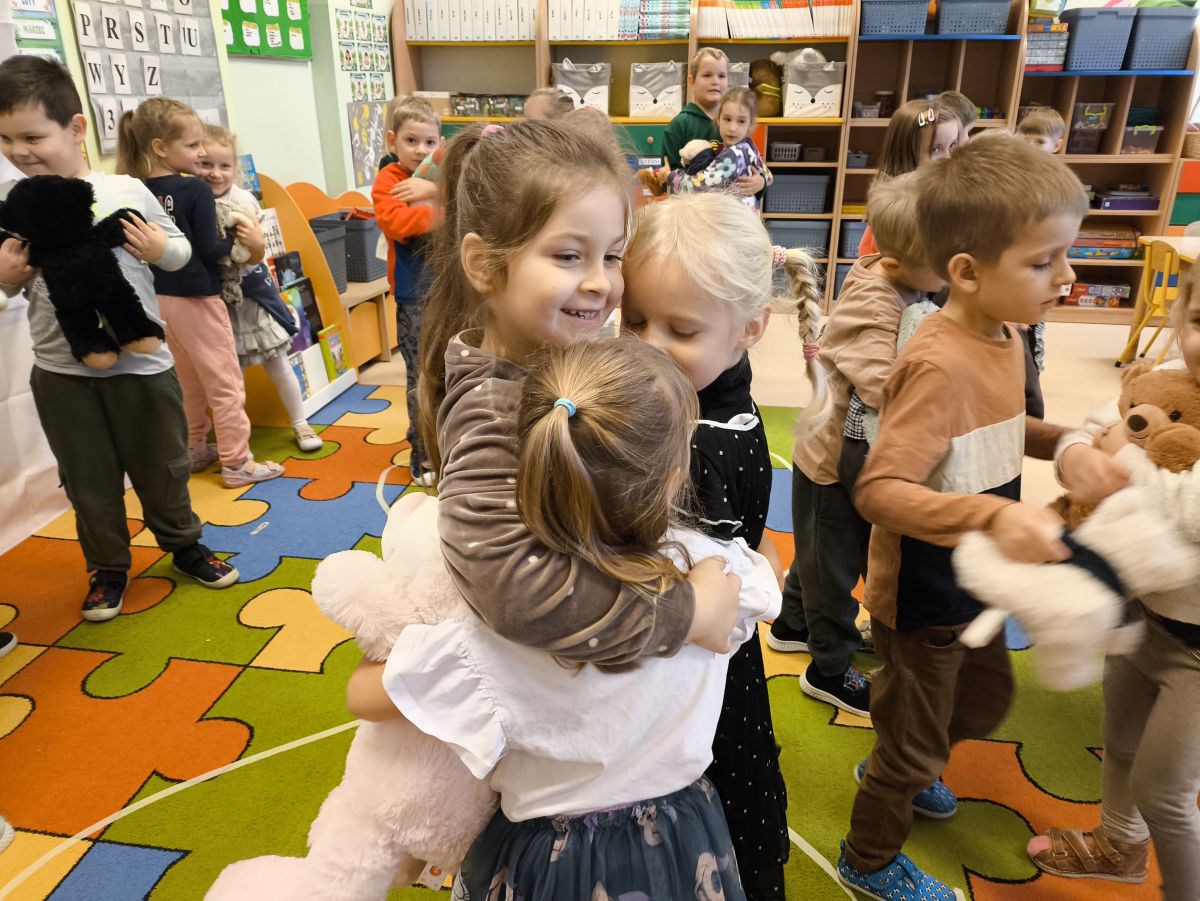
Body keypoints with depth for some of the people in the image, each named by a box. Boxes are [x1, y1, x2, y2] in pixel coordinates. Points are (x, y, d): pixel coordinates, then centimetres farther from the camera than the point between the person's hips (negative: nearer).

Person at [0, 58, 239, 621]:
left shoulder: (126, 191, -7)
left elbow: (181, 252, 3)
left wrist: (160, 248, -17)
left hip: (140, 363, -2)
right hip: (61, 372, 2)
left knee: (162, 467, 14)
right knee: (88, 479, 13)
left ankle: (183, 544, 36)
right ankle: (107, 567, 31)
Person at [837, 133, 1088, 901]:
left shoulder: (1006, 338, -2)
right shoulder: (940, 365, -31)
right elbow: (878, 491, -35)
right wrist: (993, 514, -44)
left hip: (973, 586, 9)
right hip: (921, 599, -9)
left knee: (988, 701, 32)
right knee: (915, 746, 14)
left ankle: (895, 772, 58)